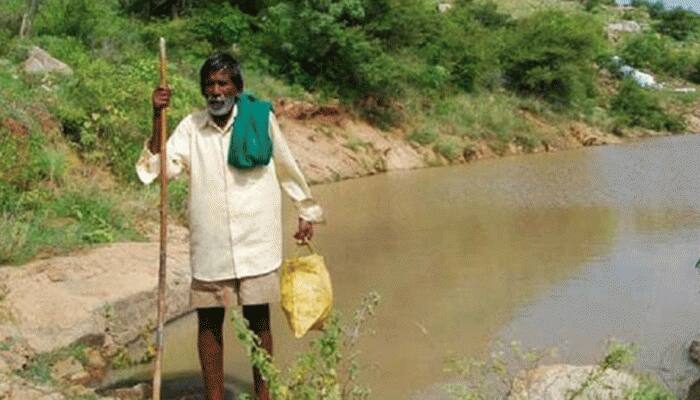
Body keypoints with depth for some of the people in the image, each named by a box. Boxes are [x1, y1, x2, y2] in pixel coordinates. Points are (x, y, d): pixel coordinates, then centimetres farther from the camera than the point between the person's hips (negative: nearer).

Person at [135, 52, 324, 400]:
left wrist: (306, 211, 19)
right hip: (209, 244, 1)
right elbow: (162, 168, -9)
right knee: (209, 321, 6)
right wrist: (157, 120, -17)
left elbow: (287, 168, 11)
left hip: (256, 239, -1)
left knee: (258, 319, 7)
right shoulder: (191, 126, 2)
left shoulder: (261, 118, 0)